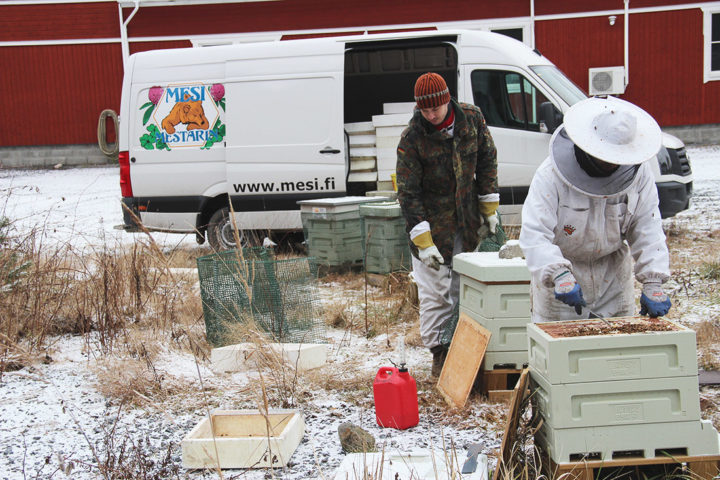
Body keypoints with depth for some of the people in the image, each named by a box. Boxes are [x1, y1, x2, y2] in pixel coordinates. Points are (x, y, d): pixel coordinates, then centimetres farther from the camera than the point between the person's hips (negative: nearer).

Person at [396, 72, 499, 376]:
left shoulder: (471, 118, -6)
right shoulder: (411, 138, -17)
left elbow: (487, 160, 8)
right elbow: (407, 192, -15)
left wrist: (489, 206, 6)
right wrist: (423, 241, -20)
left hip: (467, 219, 4)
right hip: (432, 221, -3)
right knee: (435, 291, -3)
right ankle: (439, 352, 11)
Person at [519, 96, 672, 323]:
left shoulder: (638, 172, -9)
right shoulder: (551, 175, -22)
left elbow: (648, 231, -7)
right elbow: (534, 234, -29)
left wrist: (652, 282, -18)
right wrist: (560, 275, -43)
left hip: (613, 277, 3)